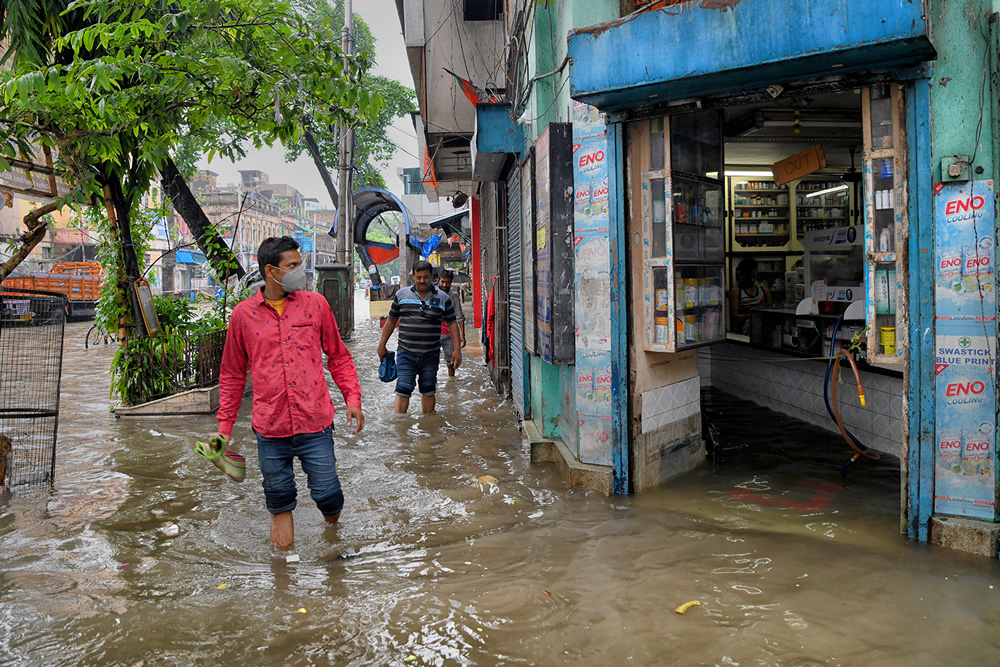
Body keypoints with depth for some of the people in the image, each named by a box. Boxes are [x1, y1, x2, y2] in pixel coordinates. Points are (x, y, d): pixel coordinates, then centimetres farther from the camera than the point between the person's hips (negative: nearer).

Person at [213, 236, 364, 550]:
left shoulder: (315, 304, 3)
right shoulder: (243, 315, 2)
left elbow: (338, 356, 10)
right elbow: (232, 374, 11)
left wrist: (352, 398, -1)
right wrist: (225, 424, 8)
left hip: (315, 423, 0)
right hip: (270, 427, 0)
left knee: (326, 492, 4)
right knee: (278, 495, 10)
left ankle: (333, 530, 37)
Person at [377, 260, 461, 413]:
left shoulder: (443, 298, 4)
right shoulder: (401, 295, 6)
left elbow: (452, 324, 5)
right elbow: (391, 320, 13)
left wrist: (457, 349, -2)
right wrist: (382, 345, 12)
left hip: (431, 355, 1)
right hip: (406, 353, -1)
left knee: (428, 391, 11)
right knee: (403, 390, -8)